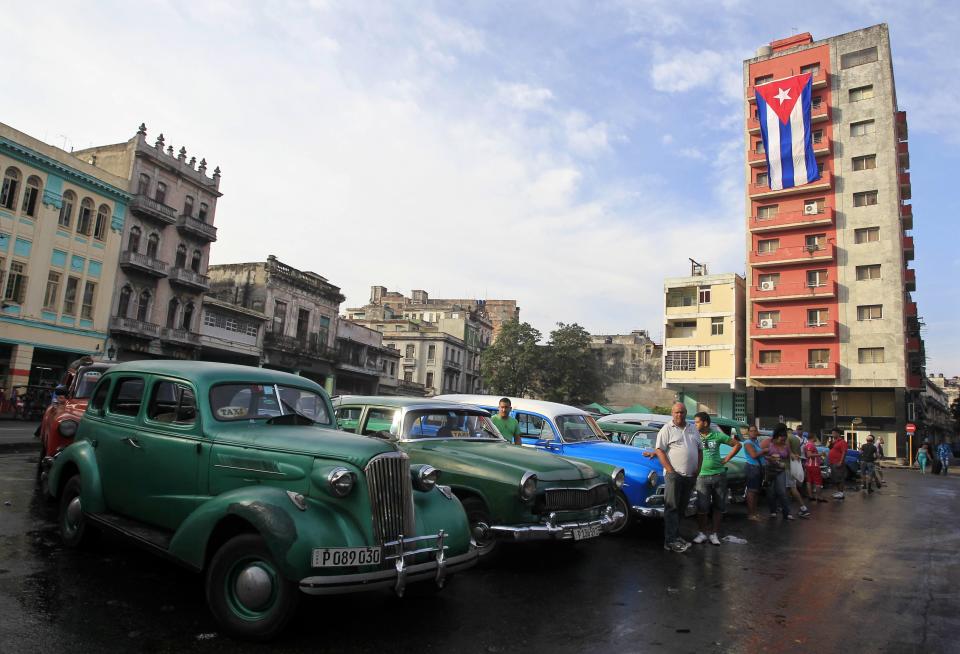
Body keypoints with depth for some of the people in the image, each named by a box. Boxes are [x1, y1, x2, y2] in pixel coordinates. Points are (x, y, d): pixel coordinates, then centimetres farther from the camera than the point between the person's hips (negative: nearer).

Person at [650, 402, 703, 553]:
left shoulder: (693, 429, 14)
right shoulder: (666, 429, -4)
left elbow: (700, 449, 20)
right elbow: (660, 450, -10)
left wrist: (698, 469, 8)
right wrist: (670, 470, -14)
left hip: (690, 476, 6)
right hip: (674, 474, -6)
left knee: (682, 508, 12)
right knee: (672, 507, -6)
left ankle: (675, 535, 21)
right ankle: (671, 541, -6)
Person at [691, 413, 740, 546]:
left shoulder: (717, 435, 0)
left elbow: (737, 444, 9)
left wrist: (726, 459, 2)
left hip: (719, 475, 1)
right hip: (702, 476, -1)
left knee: (719, 506, 7)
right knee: (702, 507, -2)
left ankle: (714, 534, 19)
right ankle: (703, 533, 14)